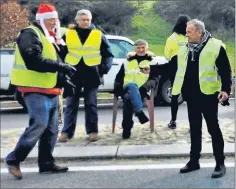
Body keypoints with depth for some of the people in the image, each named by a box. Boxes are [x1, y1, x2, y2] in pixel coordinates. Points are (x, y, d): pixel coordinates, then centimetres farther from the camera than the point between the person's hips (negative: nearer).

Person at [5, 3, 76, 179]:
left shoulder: (51, 37, 21)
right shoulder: (30, 35, -10)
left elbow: (56, 59, 27)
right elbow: (34, 61, -23)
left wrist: (65, 81, 13)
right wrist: (61, 66, -21)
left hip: (50, 90, 10)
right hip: (36, 90, -9)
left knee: (51, 128, 9)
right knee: (39, 124, -17)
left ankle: (46, 162, 16)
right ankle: (14, 159, -7)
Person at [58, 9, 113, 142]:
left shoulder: (99, 35, 5)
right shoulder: (68, 35, 7)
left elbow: (108, 54, 8)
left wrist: (105, 67, -6)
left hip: (92, 75, -1)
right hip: (73, 75, 1)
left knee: (91, 104, 4)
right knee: (71, 105, 4)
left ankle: (92, 131, 12)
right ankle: (67, 131, 8)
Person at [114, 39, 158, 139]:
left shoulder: (151, 61, 15)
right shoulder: (128, 61, 23)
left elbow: (154, 79, 6)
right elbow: (119, 77, 22)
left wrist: (144, 87, -14)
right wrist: (117, 88, 1)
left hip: (142, 92, -1)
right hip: (127, 89, 2)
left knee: (128, 98, -36)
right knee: (132, 85, -38)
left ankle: (126, 128, -37)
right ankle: (139, 112, -53)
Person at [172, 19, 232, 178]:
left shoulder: (216, 46, -7)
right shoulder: (185, 49, 12)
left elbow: (225, 70, -8)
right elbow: (179, 69, 20)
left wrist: (225, 89, -17)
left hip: (208, 94, -6)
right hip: (191, 95, 6)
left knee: (213, 128, 1)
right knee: (195, 128, 14)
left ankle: (220, 164, 10)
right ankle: (194, 161, 24)